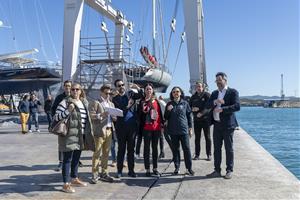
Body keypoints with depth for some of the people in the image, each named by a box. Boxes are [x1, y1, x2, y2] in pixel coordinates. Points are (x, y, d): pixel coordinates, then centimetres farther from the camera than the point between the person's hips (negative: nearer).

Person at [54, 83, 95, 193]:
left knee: (76, 158, 18)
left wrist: (88, 133, 19)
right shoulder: (65, 102, -9)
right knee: (67, 159, -2)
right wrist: (68, 111, -26)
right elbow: (56, 117, -13)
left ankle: (75, 179, 34)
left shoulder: (84, 102, 11)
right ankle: (66, 184, 6)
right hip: (69, 135, -7)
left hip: (81, 135, 7)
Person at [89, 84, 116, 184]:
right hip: (99, 131, -6)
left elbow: (114, 117, 22)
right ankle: (95, 174, 4)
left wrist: (114, 117, 1)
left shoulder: (111, 104, 21)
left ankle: (104, 173, 17)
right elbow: (91, 115, -9)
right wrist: (101, 115, -20)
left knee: (106, 153, 9)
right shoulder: (96, 103, 1)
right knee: (97, 153, -3)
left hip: (109, 130, 6)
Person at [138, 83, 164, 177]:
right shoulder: (142, 101, 0)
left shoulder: (156, 101, 10)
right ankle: (147, 169, 11)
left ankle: (155, 168, 21)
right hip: (147, 128, -3)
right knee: (147, 148, 3)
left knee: (155, 148, 11)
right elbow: (140, 115, -3)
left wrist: (162, 125, 9)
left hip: (156, 128, 4)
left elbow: (160, 113, 11)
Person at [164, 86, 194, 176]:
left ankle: (189, 168, 6)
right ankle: (176, 167, 17)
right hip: (173, 131, 1)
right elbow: (166, 117, 7)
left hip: (184, 129, -1)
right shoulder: (169, 104, 6)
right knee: (175, 149, 8)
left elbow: (189, 115, 8)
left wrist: (190, 127, 4)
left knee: (186, 149, -2)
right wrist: (168, 110, -12)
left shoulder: (185, 103, 4)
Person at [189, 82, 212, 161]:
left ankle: (209, 155, 11)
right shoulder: (193, 97, 11)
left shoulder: (207, 95, -2)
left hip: (205, 119, -4)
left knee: (207, 137, 3)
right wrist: (192, 109, -9)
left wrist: (201, 113, -16)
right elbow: (189, 106, 12)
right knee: (197, 138, 7)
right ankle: (197, 155, 14)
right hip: (196, 120, 4)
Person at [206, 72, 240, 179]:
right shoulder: (214, 93, 14)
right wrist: (215, 101, -14)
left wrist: (222, 109, -22)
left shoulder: (233, 92, -4)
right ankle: (217, 170, 19)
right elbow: (207, 106, 5)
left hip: (227, 125, -5)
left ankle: (229, 171, 15)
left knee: (229, 149, 3)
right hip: (217, 124, 6)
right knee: (217, 148, 10)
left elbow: (237, 106, -17)